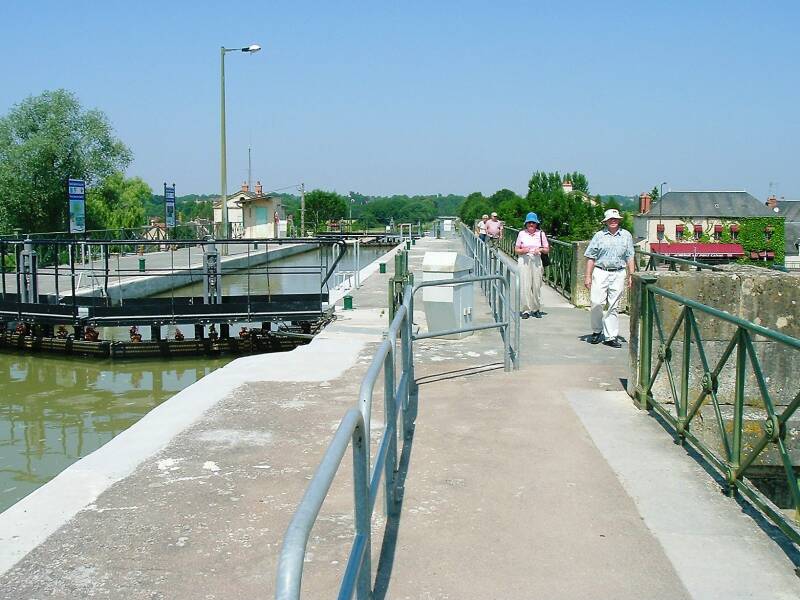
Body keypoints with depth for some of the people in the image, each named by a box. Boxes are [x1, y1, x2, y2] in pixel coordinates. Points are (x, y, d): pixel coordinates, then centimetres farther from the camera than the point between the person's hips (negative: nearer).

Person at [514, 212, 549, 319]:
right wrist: (523, 250, -12)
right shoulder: (522, 234, 6)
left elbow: (547, 250, 11)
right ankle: (525, 310, -1)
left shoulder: (541, 234, 7)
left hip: (536, 262, 1)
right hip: (524, 261, -1)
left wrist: (540, 249, -9)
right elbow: (516, 250, 8)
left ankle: (536, 309, 12)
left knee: (537, 285, 0)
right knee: (525, 285, -6)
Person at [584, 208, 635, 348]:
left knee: (614, 307, 3)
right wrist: (588, 276, -2)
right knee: (596, 303, -9)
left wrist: (631, 275, 5)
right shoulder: (599, 235, 5)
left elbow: (630, 257, 12)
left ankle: (611, 336, 7)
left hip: (618, 274, 2)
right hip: (600, 272, -1)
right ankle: (597, 331, 11)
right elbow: (591, 257, 3)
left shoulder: (626, 236, 11)